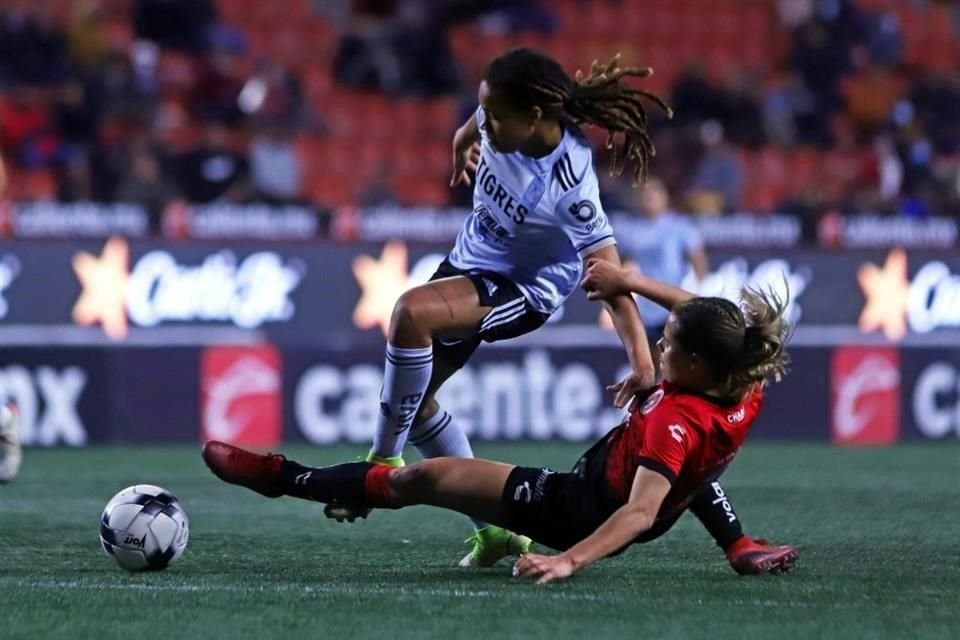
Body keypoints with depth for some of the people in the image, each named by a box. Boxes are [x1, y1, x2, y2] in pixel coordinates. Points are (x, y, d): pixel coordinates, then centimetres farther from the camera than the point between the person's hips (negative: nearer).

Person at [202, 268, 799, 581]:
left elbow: (641, 512, -45)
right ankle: (739, 546, 32)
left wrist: (569, 561, -55)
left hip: (581, 509, -8)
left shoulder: (677, 423, -35)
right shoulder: (744, 390, -13)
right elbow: (705, 317, 5)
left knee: (420, 478, -4)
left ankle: (284, 477, 6)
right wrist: (629, 281, 3)